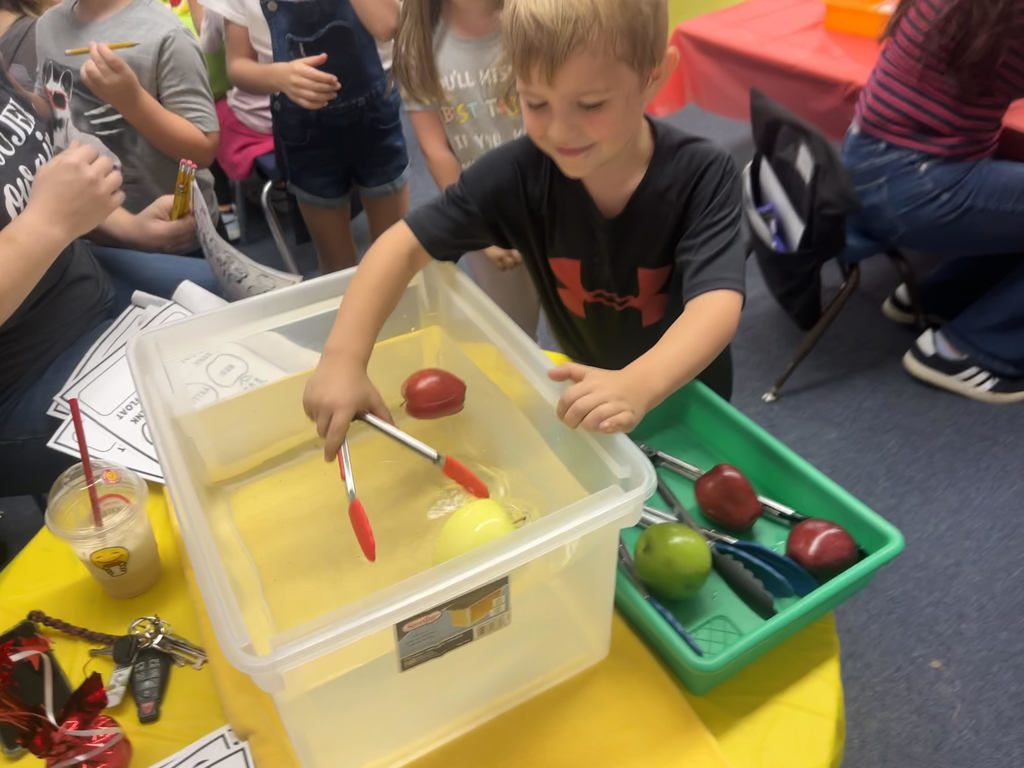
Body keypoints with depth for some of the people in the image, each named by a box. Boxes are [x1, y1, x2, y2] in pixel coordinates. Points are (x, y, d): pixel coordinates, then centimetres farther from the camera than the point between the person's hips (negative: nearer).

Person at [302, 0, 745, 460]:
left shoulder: (702, 177, -29)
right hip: (587, 394, 2)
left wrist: (639, 385, -62)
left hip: (686, 396, -1)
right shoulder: (519, 173, -23)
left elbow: (718, 303, -41)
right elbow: (405, 244, -22)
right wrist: (344, 357, -36)